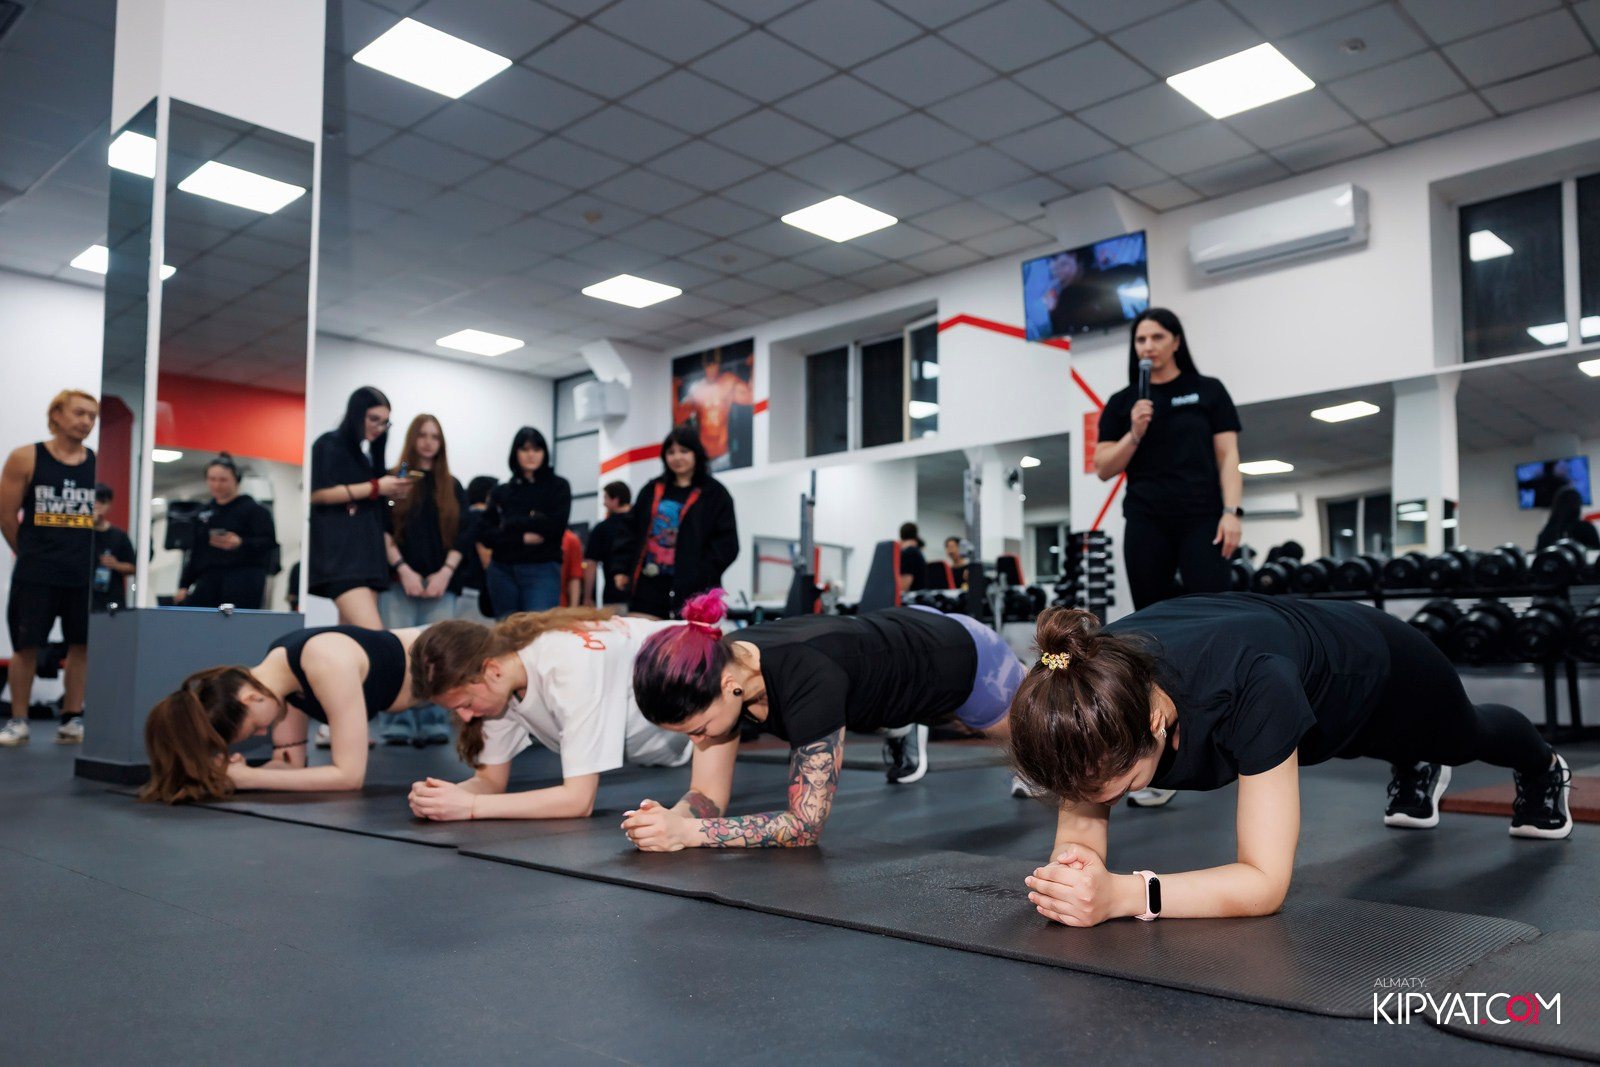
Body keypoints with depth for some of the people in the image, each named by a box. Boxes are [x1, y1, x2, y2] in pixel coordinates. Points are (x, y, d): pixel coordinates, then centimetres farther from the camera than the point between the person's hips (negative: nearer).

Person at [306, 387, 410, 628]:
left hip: (367, 552, 8)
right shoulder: (330, 445, 0)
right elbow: (317, 493, -11)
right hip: (339, 554, -8)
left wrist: (391, 493, 7)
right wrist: (375, 487, -10)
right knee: (373, 635, -22)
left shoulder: (366, 455, 22)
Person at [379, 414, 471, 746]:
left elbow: (463, 536, 9)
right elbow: (382, 531, 0)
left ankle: (432, 723, -1)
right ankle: (399, 725, -4)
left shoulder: (452, 487, 16)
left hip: (440, 582, 2)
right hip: (399, 581, -2)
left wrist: (445, 573, -5)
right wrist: (403, 570, -11)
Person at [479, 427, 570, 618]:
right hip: (503, 571, 3)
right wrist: (522, 537, -11)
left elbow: (555, 526, -8)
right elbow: (485, 534, 3)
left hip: (542, 570, -3)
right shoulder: (501, 491, 12)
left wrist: (509, 525, -1)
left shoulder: (558, 486, 6)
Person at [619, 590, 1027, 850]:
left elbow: (806, 824, -42)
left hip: (961, 657, -4)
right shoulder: (717, 668, -27)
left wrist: (687, 833, -50)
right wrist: (670, 818, -42)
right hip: (902, 636, 4)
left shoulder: (806, 677, -48)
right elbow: (708, 796, -20)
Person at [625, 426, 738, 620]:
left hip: (691, 591, -4)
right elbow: (631, 531, 22)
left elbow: (726, 546, -3)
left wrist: (699, 577, -14)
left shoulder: (715, 494, 3)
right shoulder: (652, 490, 17)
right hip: (647, 586, 4)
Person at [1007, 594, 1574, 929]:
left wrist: (1122, 895, -60)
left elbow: (1266, 882, -47)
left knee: (1462, 737, 35)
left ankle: (1543, 768, 70)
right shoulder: (1095, 687, -38)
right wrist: (1073, 867, -51)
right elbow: (1081, 822, -29)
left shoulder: (1249, 685, -52)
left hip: (1375, 667, -2)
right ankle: (1417, 772, 74)